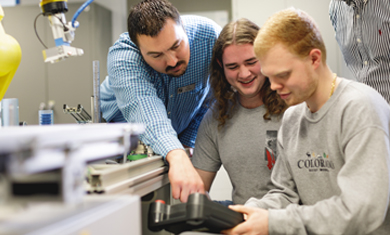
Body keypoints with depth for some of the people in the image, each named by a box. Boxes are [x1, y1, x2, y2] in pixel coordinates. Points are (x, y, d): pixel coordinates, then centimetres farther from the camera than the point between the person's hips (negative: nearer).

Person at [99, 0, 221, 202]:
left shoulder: (209, 35, -29)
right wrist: (177, 157, -70)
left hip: (183, 135, 2)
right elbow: (143, 109, -53)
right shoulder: (122, 57, -34)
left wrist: (186, 145, -20)